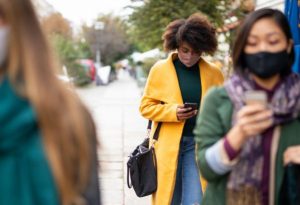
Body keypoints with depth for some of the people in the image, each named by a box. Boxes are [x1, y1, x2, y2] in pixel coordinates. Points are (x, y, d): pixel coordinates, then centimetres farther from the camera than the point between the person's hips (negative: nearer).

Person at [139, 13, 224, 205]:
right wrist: (172, 111, -14)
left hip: (199, 144, 0)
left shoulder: (213, 72, 2)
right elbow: (146, 106, 2)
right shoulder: (160, 69, -1)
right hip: (167, 144, 0)